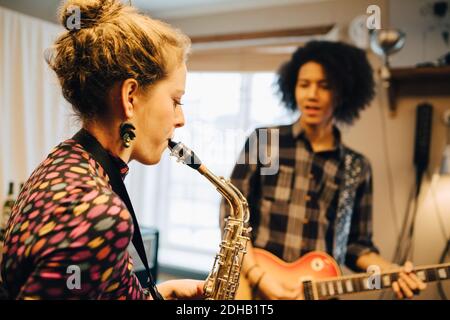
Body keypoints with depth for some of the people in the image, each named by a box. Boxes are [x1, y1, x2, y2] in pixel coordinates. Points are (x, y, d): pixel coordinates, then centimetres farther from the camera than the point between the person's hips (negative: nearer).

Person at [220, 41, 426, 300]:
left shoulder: (358, 168, 6)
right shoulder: (263, 142, -1)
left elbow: (356, 243, 10)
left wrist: (391, 272, -8)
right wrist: (259, 276, -15)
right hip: (255, 288, -2)